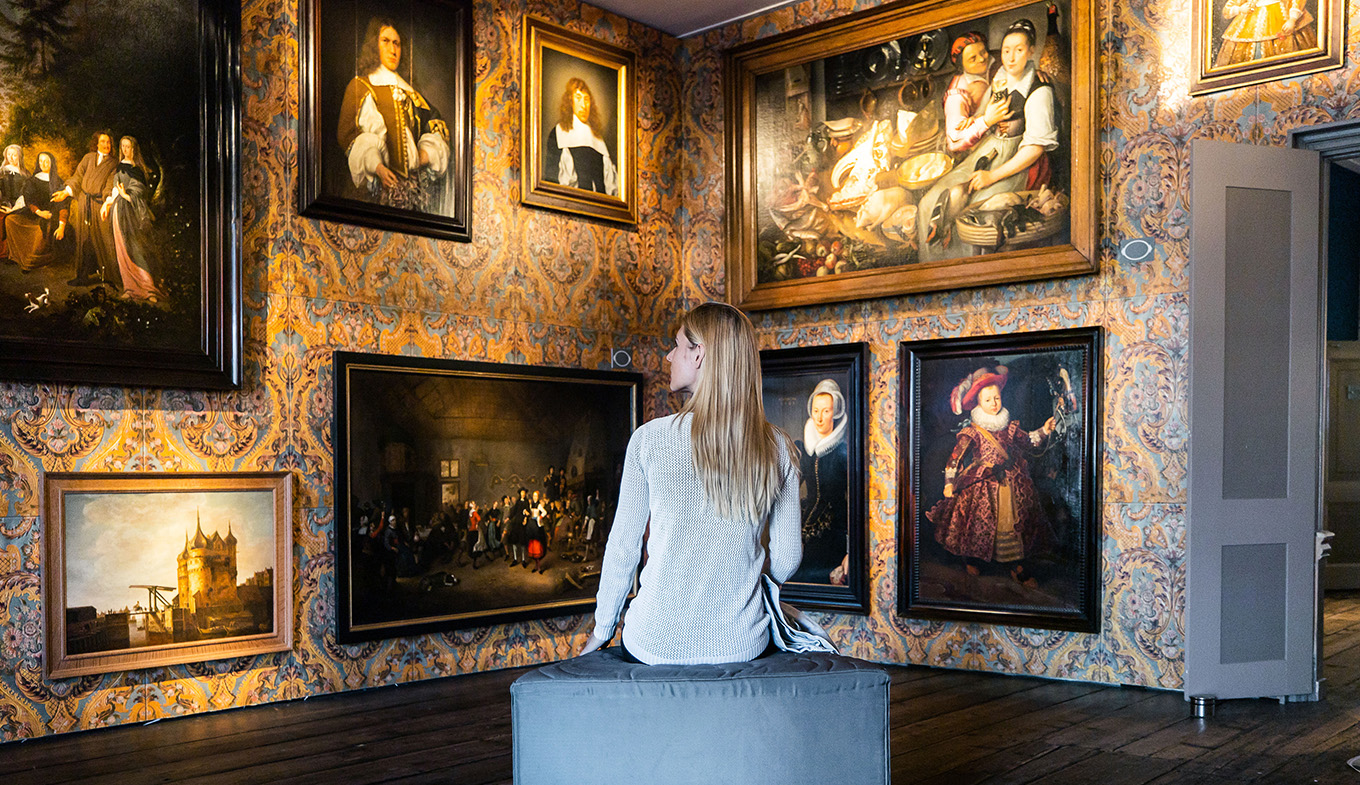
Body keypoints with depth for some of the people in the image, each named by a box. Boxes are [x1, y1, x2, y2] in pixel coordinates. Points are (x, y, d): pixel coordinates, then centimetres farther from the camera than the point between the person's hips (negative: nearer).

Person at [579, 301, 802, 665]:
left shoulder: (649, 438, -10)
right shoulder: (777, 448, -4)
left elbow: (623, 546, -4)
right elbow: (787, 558, 1)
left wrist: (602, 630, 10)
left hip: (659, 644, -2)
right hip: (741, 646, 2)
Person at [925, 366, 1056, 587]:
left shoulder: (1009, 426, 5)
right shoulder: (972, 432, -8)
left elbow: (1028, 442, 15)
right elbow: (956, 457, -9)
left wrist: (1043, 431, -1)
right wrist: (949, 482, -13)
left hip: (1011, 483, 4)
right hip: (983, 485, -4)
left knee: (1015, 521, 3)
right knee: (980, 521, 1)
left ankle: (1017, 566, 11)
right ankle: (972, 559, 24)